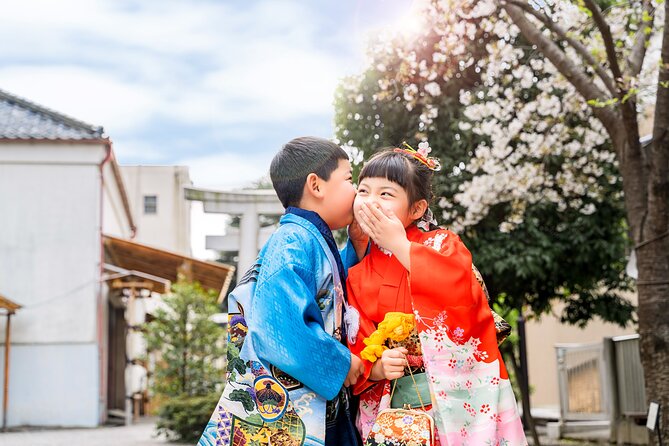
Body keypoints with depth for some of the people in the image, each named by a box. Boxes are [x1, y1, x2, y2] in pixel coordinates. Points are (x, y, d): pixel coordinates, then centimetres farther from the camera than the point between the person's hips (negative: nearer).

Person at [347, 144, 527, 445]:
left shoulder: (442, 243, 0)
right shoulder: (357, 276, 8)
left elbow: (463, 292, -22)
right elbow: (356, 349, 7)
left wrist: (400, 245, -14)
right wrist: (377, 367, -16)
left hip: (460, 398, -2)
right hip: (395, 406, 3)